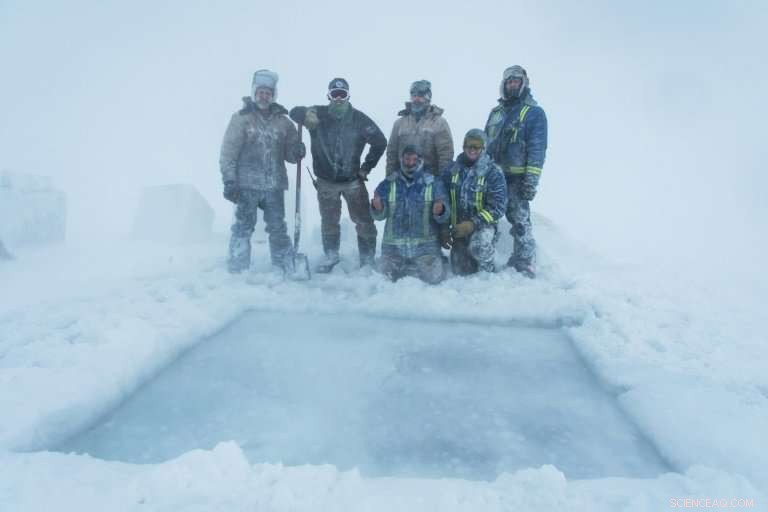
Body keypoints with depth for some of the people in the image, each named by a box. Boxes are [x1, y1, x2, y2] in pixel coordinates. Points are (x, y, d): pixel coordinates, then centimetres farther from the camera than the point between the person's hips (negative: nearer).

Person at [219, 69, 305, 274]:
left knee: (278, 229, 8)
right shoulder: (241, 118, 1)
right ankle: (238, 272, 9)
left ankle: (287, 269, 18)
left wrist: (297, 152, -12)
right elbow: (228, 152, -2)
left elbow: (289, 153, 12)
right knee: (243, 228, 0)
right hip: (247, 186, -2)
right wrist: (229, 181, -10)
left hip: (275, 186, 3)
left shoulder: (283, 121, 9)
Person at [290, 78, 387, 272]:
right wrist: (305, 114, -32)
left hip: (353, 180, -1)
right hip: (326, 181, 1)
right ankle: (331, 256, 30)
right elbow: (294, 111, -8)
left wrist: (367, 167, 0)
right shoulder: (319, 114, -4)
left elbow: (380, 142, 2)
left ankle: (368, 258, 15)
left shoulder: (359, 119, -6)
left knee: (364, 221, 1)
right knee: (329, 221, 13)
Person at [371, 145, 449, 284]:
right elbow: (380, 215, -1)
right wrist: (378, 209, -24)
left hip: (425, 243, -1)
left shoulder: (434, 184, -3)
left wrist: (440, 212, -29)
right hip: (394, 244, 2)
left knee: (433, 277, -13)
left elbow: (444, 216, -6)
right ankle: (405, 263, 31)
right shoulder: (389, 184, 1)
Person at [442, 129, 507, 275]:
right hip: (459, 226, 4)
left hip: (483, 225, -4)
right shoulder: (452, 170, 1)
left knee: (478, 246, -36)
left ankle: (487, 269, -4)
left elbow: (498, 207, -15)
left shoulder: (493, 172, -10)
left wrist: (473, 223, -25)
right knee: (460, 271, 1)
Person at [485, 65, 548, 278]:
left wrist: (531, 180, -18)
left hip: (517, 179, -6)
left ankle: (526, 266, -2)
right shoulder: (496, 112, 19)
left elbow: (537, 149, -9)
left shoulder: (534, 112, -1)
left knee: (520, 221, -8)